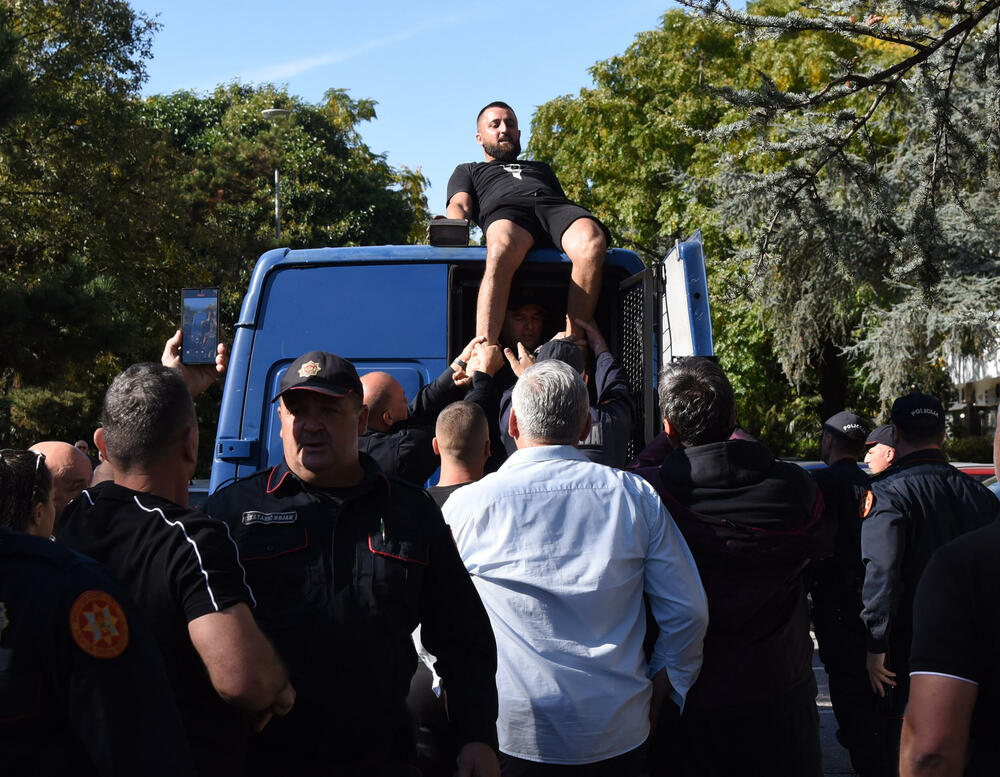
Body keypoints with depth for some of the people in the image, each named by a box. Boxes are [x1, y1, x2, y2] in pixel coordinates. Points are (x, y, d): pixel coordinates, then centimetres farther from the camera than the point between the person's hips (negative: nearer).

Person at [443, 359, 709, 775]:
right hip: (617, 733, 2)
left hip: (510, 735, -1)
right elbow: (689, 611, 0)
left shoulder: (468, 504, -7)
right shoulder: (636, 496, -3)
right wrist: (657, 694, 13)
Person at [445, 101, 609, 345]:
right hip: (504, 211, -3)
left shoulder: (541, 168, 48)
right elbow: (460, 206, 18)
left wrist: (589, 231, 9)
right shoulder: (468, 171, 39)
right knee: (501, 250, -44)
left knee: (591, 246, -37)